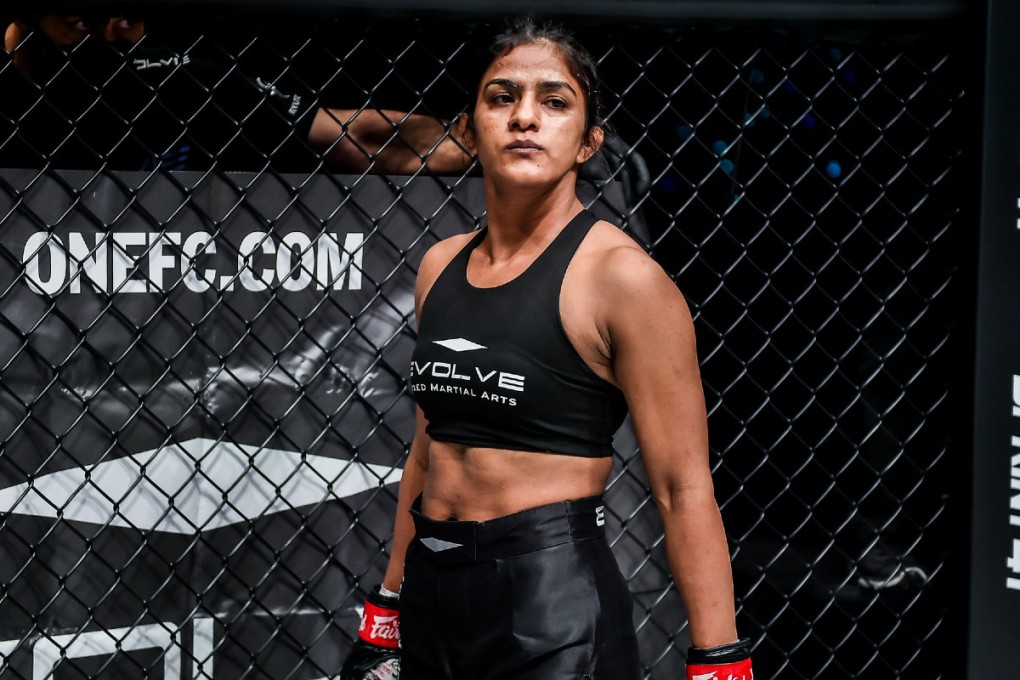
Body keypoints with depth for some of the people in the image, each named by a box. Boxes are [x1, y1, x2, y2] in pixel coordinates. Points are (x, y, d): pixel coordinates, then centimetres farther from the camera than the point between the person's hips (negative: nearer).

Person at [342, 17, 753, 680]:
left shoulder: (621, 276, -11)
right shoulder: (441, 265, 8)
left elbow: (683, 488, -12)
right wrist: (387, 612, 18)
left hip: (554, 604, -6)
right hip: (433, 597, 6)